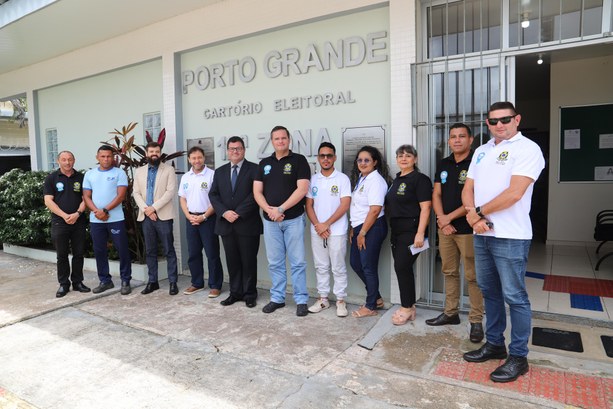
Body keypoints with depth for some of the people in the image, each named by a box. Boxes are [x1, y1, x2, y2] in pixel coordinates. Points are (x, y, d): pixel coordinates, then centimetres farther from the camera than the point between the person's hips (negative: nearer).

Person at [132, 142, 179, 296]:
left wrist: (153, 207, -14)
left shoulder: (168, 170, 2)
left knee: (169, 251, -1)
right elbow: (136, 193, 8)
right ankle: (152, 281, 19)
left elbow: (170, 192, -8)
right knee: (150, 251, 10)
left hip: (163, 216, -4)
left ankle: (173, 282, 5)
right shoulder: (139, 171, 14)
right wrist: (146, 209, -8)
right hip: (146, 216, 4)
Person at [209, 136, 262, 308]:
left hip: (248, 224, -4)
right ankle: (235, 293, 23)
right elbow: (213, 195, 8)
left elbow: (256, 194, -11)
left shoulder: (254, 169, -1)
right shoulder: (220, 171, 14)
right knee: (232, 261, 11)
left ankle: (249, 294, 17)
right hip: (226, 224, 4)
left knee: (249, 261, 4)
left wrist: (238, 213, -15)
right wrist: (224, 212, -9)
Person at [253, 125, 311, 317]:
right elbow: (257, 191, 6)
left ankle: (301, 300, 12)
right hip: (270, 220, 4)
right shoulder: (264, 163, 11)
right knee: (275, 262, 10)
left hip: (293, 219, -4)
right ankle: (277, 298, 22)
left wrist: (280, 209, -15)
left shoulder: (299, 160, -2)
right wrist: (269, 210, -11)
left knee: (297, 262, 1)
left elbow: (302, 189, -12)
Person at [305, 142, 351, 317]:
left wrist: (326, 224, -13)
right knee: (321, 267, 12)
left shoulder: (342, 179, -3)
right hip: (316, 231, 4)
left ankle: (341, 301, 15)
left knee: (338, 268, 4)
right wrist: (317, 225, -8)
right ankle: (323, 298, 23)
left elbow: (344, 205, -10)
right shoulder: (312, 179, 8)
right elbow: (309, 205, 7)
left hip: (337, 231, -3)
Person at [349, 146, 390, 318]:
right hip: (360, 227, 10)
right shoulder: (360, 178, 14)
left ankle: (371, 306, 16)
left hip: (372, 228, -10)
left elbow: (375, 210, -21)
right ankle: (376, 298, 28)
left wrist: (362, 233, -18)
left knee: (368, 266, 0)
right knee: (355, 263, 14)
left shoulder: (375, 180, -15)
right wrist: (353, 229, 11)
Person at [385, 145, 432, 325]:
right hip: (397, 231, 8)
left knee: (402, 267, -8)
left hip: (411, 231, -8)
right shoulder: (396, 180, 16)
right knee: (402, 268, 10)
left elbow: (425, 208, -14)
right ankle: (409, 307, 21)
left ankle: (406, 308, 5)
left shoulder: (420, 179, -7)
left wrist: (420, 233, -21)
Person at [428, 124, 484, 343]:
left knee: (472, 276, -1)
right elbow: (436, 195, 10)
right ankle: (450, 313, 26)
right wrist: (442, 220, -4)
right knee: (449, 272, 14)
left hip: (468, 229, -6)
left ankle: (476, 321, 10)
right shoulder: (443, 164, 12)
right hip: (445, 228, 6)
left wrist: (449, 217, -11)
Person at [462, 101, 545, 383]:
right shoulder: (481, 151, 15)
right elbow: (468, 189, 11)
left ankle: (518, 357, 14)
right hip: (481, 234, 7)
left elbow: (514, 193, -19)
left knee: (514, 296, 1)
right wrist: (474, 215, -8)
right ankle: (494, 344, 29)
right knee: (489, 291, 15)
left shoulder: (527, 149, -8)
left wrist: (479, 211, -9)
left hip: (510, 236, -7)